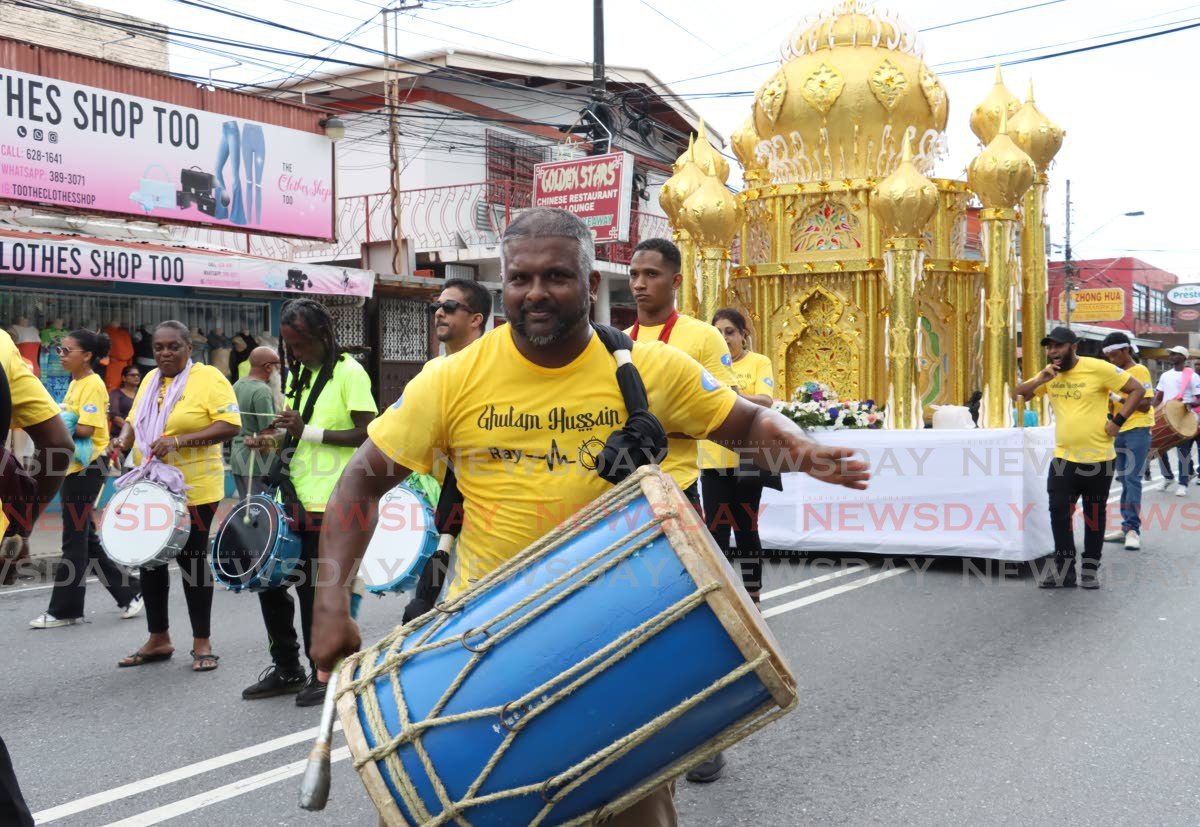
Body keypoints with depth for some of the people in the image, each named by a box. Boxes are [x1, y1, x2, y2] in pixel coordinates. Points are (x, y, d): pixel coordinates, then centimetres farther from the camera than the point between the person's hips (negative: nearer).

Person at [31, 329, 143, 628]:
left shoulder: (93, 385, -14)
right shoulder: (75, 383, 15)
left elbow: (86, 429, -21)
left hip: (87, 468, -10)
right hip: (74, 467, 10)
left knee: (75, 540, -2)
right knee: (85, 538, 13)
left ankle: (63, 610, 5)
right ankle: (129, 592, 20)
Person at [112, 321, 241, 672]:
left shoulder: (208, 377, -9)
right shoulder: (150, 380, 12)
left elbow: (230, 425, -17)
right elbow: (135, 418, 22)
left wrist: (180, 439, -24)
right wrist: (125, 438, 0)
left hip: (193, 488, -6)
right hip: (149, 486, 7)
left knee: (192, 559, 1)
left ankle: (202, 643, 13)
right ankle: (158, 639, 24)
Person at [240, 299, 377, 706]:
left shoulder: (349, 372, -8)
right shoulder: (298, 375, 16)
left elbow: (368, 433, -14)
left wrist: (308, 432, -19)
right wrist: (278, 438, 2)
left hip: (330, 504, -8)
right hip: (295, 498, 8)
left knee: (316, 589, -2)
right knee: (271, 578, 11)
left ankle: (326, 673, 15)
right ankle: (286, 668, 26)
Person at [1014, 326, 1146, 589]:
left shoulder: (1098, 368, -12)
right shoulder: (1050, 375, 4)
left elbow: (1137, 390, -9)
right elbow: (1019, 394, 4)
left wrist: (1117, 421, -16)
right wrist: (1039, 380, -13)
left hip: (1097, 458, -4)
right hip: (1063, 457, 4)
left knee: (1094, 514, 8)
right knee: (1059, 511, 0)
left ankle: (1091, 568, 19)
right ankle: (1064, 567, 9)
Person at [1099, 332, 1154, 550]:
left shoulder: (1140, 371, -8)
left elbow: (1144, 405, -14)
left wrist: (1118, 397, -17)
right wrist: (1108, 403, 0)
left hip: (1137, 431, -8)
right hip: (1119, 431, 8)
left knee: (1132, 479, -11)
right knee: (1124, 480, 9)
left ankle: (1133, 528, -11)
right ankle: (1127, 527, 14)